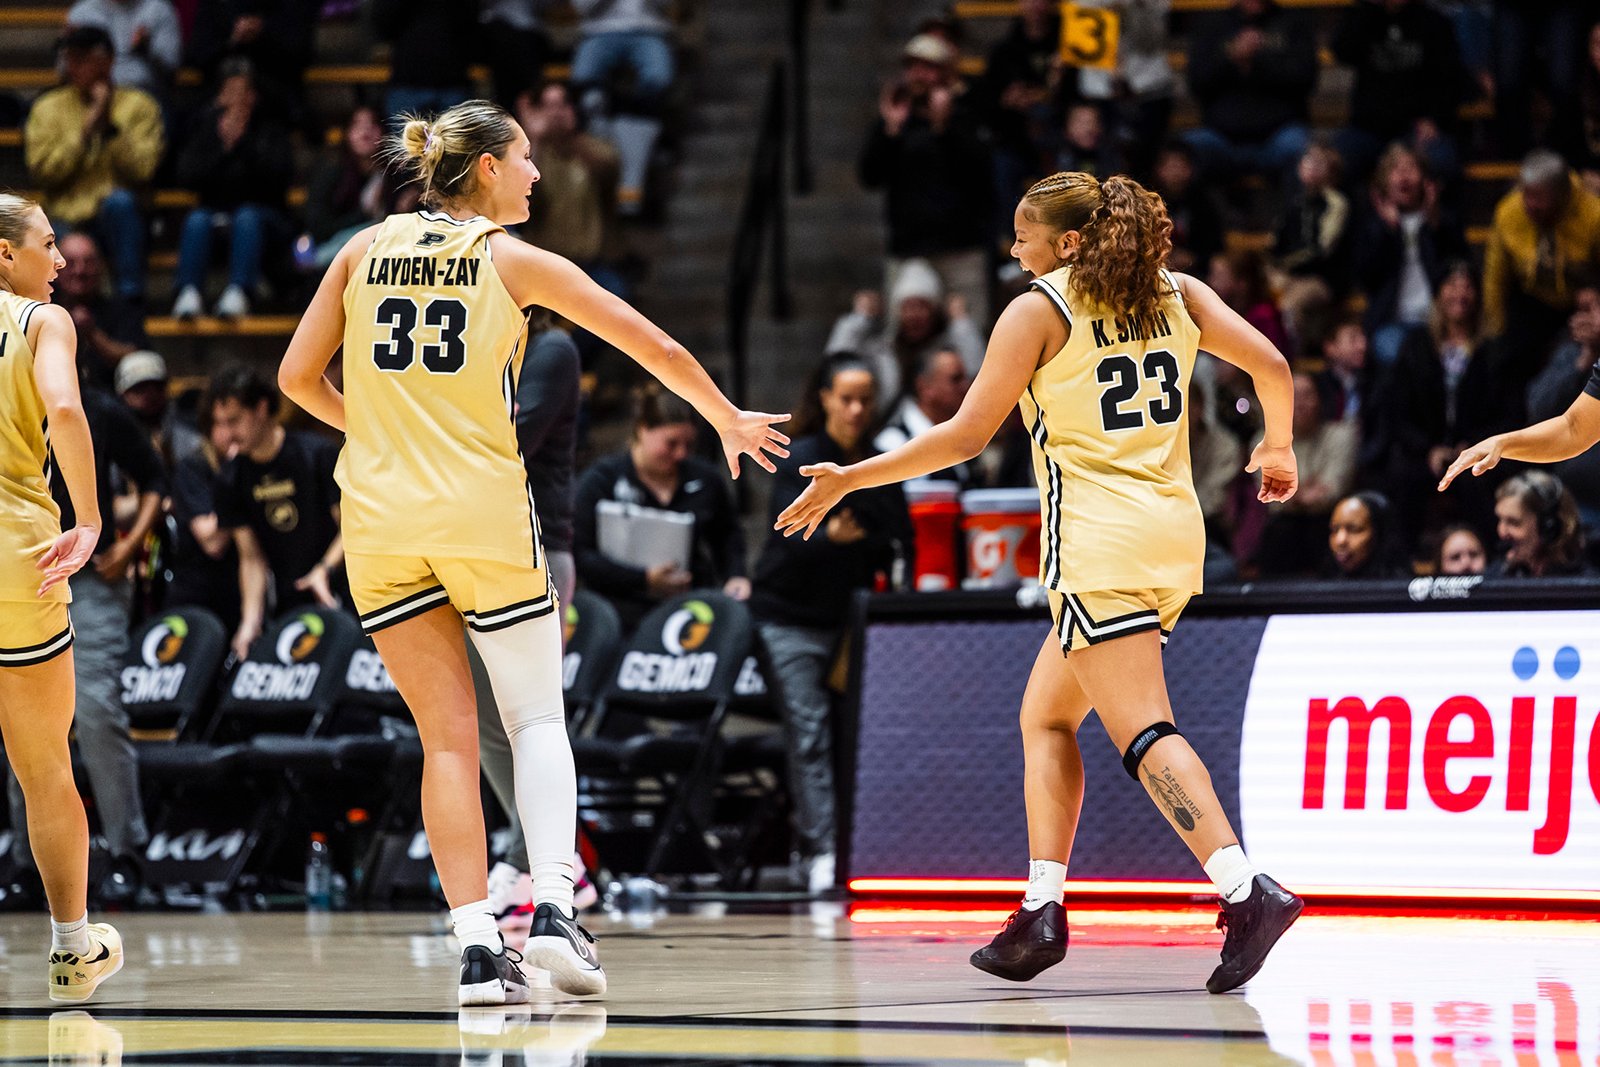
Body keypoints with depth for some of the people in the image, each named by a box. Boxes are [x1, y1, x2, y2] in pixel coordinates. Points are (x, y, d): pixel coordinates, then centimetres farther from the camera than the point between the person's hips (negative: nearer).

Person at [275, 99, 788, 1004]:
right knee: (537, 717, 9)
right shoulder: (514, 261, 1)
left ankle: (478, 946, -5)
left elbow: (297, 377, 10)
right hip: (483, 512, -3)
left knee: (449, 737, 4)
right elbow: (656, 348, 6)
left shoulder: (367, 249, 8)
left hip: (378, 515, 3)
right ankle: (554, 906, -10)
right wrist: (729, 420, 22)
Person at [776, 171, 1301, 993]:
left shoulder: (1038, 311, -2)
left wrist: (849, 480, 6)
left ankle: (1247, 892, -31)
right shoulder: (1178, 293, 14)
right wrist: (1278, 447, 26)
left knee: (1143, 732, -14)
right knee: (1045, 716, 18)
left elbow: (965, 437, -3)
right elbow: (1268, 362, 6)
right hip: (1175, 531, 7)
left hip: (1102, 539, -7)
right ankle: (1041, 912, 11)